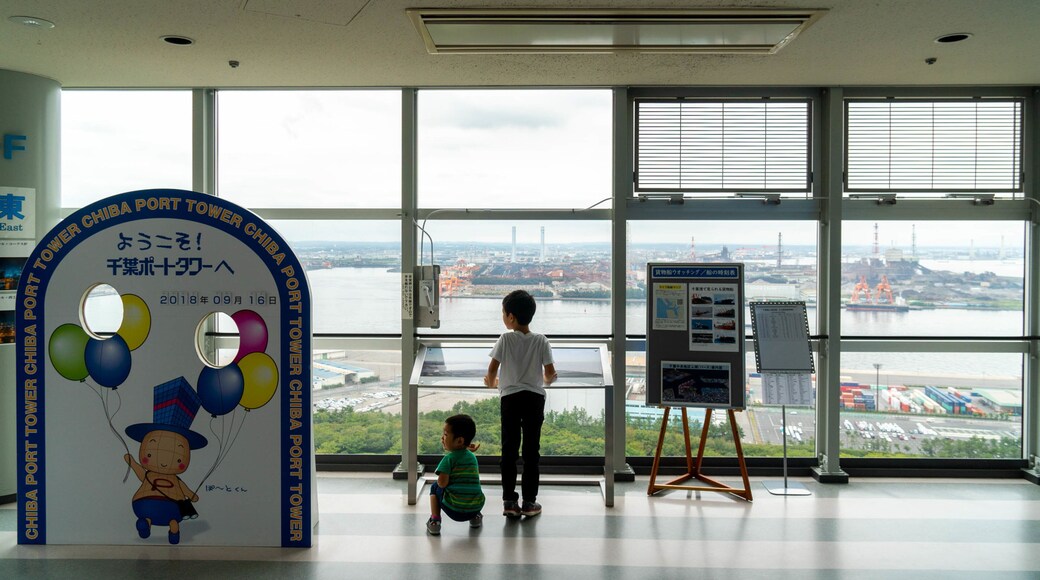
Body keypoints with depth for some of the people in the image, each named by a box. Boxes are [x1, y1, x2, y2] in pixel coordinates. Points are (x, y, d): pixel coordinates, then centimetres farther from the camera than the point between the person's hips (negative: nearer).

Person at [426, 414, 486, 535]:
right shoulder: (472, 457, 11)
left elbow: (442, 483, -13)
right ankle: (475, 517, 25)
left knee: (435, 487, 21)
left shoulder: (449, 458, -7)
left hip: (454, 510, -5)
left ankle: (435, 520, 8)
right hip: (476, 507, 5)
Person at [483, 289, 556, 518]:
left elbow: (492, 370, -3)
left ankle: (509, 501, 6)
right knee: (531, 450, 6)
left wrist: (492, 382, 19)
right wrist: (546, 380, 23)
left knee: (509, 450, 6)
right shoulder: (541, 341, -1)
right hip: (534, 398, 1)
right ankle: (529, 502, 8)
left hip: (510, 397, -1)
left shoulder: (505, 339, -6)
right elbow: (550, 373, -1)